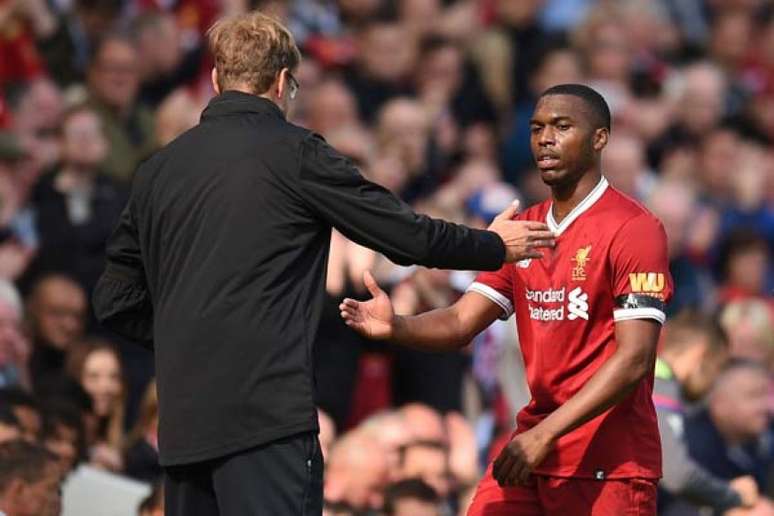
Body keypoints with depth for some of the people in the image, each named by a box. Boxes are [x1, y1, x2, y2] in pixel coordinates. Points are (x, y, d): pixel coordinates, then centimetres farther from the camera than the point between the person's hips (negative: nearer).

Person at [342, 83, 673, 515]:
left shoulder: (634, 229, -9)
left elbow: (633, 361, -17)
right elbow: (461, 323, 8)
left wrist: (544, 435, -22)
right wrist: (395, 327, -15)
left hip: (610, 464, -6)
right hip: (532, 448, 6)